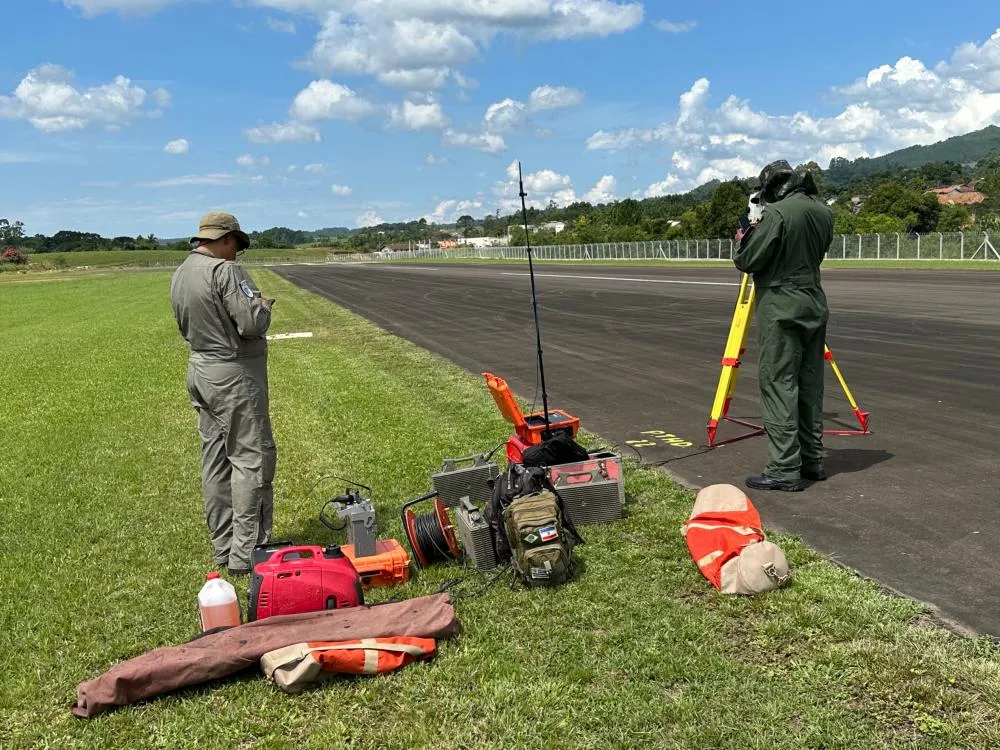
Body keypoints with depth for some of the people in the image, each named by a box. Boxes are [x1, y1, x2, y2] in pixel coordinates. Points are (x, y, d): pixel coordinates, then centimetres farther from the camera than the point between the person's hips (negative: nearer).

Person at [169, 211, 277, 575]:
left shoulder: (178, 275, 9)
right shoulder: (225, 271, -19)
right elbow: (253, 323, -24)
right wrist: (263, 307, -3)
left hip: (201, 371, 9)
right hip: (235, 374, -9)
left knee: (215, 462, 13)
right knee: (252, 459, -3)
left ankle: (222, 547, 22)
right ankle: (247, 553, 0)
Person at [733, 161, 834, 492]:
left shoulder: (776, 213, -15)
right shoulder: (824, 212, 9)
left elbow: (748, 261, -14)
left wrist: (745, 239, 8)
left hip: (781, 310, -8)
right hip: (814, 306, 8)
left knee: (778, 386, -6)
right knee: (810, 386, 12)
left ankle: (785, 469, -7)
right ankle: (812, 460, 19)